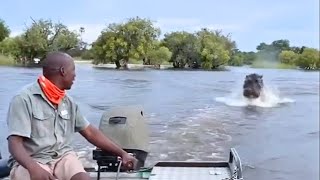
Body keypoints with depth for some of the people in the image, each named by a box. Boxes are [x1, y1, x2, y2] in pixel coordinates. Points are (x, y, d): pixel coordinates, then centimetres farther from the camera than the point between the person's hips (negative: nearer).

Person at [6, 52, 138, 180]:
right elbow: (15, 143, -15)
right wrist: (34, 168, -34)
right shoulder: (24, 99, -9)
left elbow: (90, 132, 13)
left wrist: (122, 153, 10)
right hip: (31, 160, -4)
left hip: (63, 156, 4)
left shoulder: (69, 102, 10)